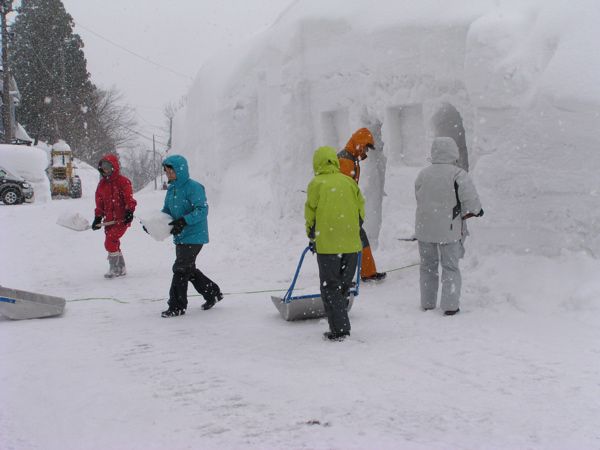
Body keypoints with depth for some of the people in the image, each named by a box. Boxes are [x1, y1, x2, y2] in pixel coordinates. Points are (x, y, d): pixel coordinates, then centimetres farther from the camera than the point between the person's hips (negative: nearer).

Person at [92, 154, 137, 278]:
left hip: (122, 218, -7)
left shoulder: (123, 181, -6)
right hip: (109, 219, 7)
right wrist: (98, 218, 10)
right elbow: (99, 202, 16)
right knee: (114, 244, 11)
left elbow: (129, 198, -10)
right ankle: (121, 268, 23)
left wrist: (129, 212, -20)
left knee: (110, 242, -15)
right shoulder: (102, 184, 13)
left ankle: (114, 269, -6)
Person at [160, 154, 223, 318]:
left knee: (181, 269, -8)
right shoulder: (171, 189, 10)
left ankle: (177, 306, 1)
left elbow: (202, 210, -23)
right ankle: (212, 292, 31)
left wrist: (184, 221, -32)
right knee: (189, 269, 15)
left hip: (194, 236, -9)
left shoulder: (193, 187, -17)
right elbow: (167, 211, 17)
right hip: (180, 237, 9)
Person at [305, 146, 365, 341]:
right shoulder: (349, 182, 6)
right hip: (351, 244, 4)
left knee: (330, 287, 3)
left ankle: (339, 329, -2)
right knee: (344, 285, 17)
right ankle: (341, 324, 24)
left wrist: (312, 238, 12)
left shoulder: (316, 184, -5)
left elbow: (310, 213, -2)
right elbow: (360, 209, 9)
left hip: (327, 244, -4)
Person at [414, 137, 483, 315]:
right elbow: (471, 200, -16)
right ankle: (450, 306, 7)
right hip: (449, 229, -4)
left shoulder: (423, 174, 0)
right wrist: (477, 210, 6)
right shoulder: (458, 175, -15)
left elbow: (419, 199, 8)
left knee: (428, 266, 16)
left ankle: (427, 303, 23)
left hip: (424, 227, 4)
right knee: (450, 267, 8)